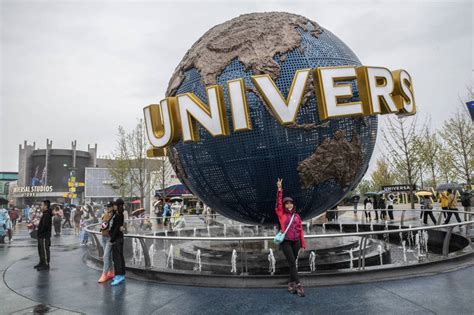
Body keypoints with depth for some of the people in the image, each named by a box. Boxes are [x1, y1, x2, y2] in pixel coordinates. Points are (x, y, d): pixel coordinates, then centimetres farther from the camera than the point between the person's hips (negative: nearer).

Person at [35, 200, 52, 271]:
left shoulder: (47, 215, -19)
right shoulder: (45, 214, 15)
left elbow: (44, 226, -26)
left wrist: (38, 232, -18)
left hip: (45, 236, -11)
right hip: (41, 236, 11)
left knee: (45, 250, -5)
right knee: (41, 250, 19)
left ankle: (46, 265, 1)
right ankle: (42, 263, 30)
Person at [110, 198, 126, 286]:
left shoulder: (118, 216, -17)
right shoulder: (118, 214, 10)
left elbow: (117, 228, -19)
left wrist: (112, 240, -17)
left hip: (117, 238, -10)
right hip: (119, 237, 10)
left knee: (116, 257, -7)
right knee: (120, 256, 13)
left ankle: (119, 276, -6)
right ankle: (121, 275, 20)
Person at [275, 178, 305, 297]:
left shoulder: (296, 216, 9)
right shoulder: (281, 214, 2)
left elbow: (300, 230, 10)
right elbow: (278, 202, -11)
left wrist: (303, 245, 8)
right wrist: (279, 189, -21)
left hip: (296, 242, 4)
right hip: (286, 242, -4)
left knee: (293, 263, 10)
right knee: (292, 263, -11)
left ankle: (291, 284, 21)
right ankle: (298, 285, -11)